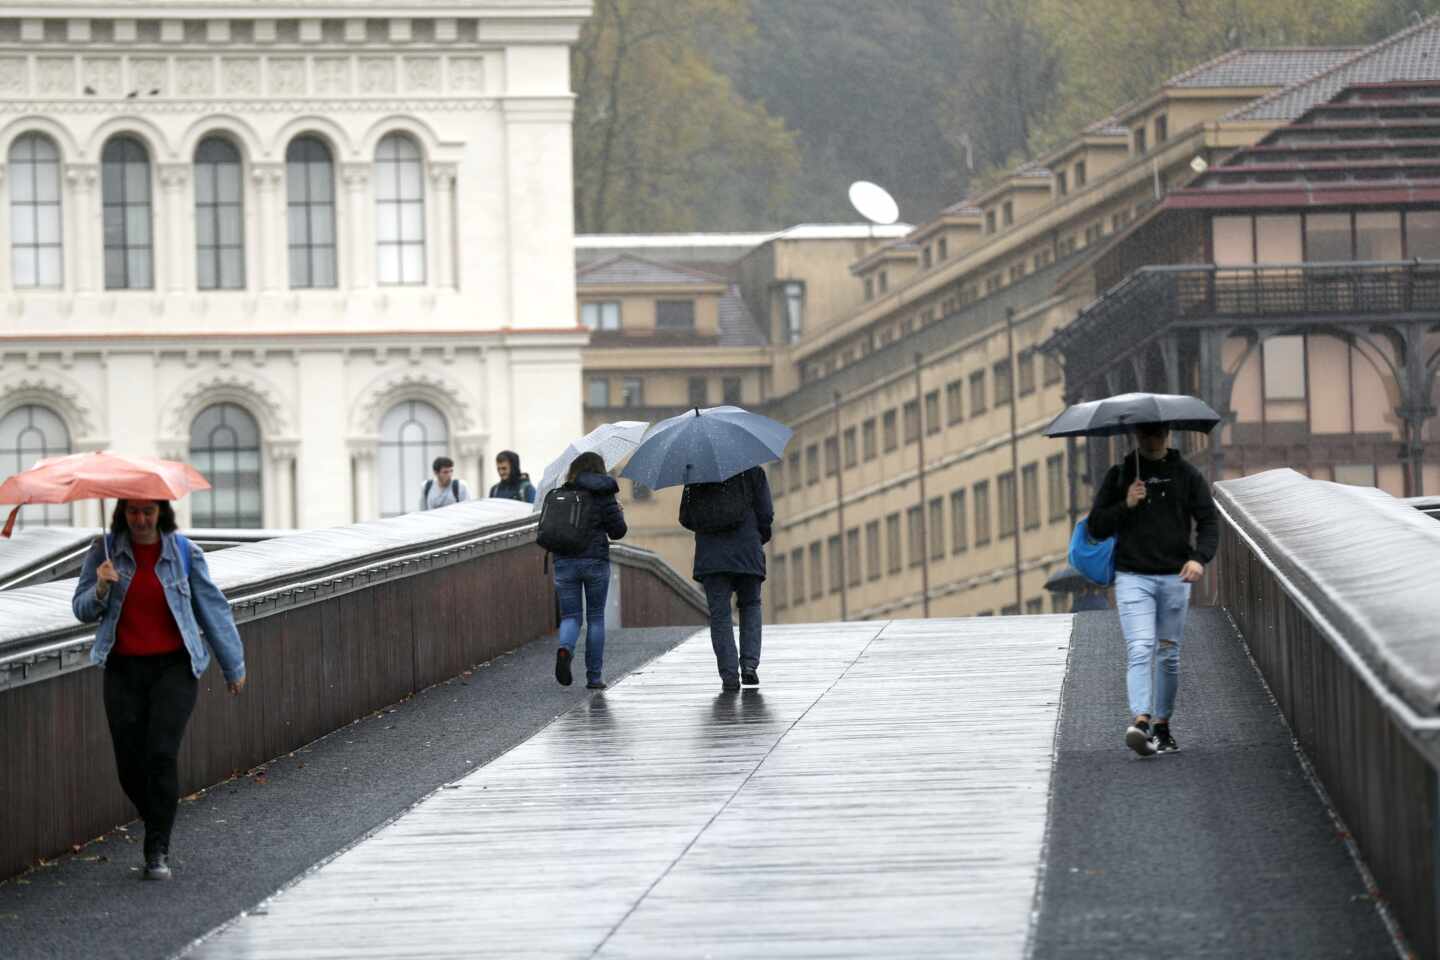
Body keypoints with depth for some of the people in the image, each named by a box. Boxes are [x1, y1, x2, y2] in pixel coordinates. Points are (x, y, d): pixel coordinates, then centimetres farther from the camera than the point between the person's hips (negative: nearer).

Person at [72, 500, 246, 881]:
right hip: (124, 670, 2)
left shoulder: (182, 552, 0)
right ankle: (159, 829, 27)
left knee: (161, 754, -16)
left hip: (173, 667, -2)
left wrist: (233, 665, 12)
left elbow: (212, 607, 7)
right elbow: (82, 611, 4)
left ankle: (158, 852, -10)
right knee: (130, 764, 0)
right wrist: (101, 589, -19)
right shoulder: (105, 550, 3)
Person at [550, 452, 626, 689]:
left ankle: (565, 649, -26)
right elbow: (617, 531, -2)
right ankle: (594, 676, 9)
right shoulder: (602, 494, -2)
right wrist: (619, 514, 18)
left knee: (570, 615, 8)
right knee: (596, 617, 10)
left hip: (564, 562, 2)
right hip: (595, 561, -2)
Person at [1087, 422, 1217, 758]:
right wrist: (1126, 505, -11)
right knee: (1140, 649, -17)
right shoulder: (1120, 475, 7)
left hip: (1175, 578, 2)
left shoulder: (1187, 476, 7)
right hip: (1132, 577, -2)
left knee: (1168, 655, 7)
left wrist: (1199, 557, -17)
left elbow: (1208, 523, 1)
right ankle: (1140, 722, -30)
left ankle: (1162, 726, 18)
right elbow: (1097, 526, 6)